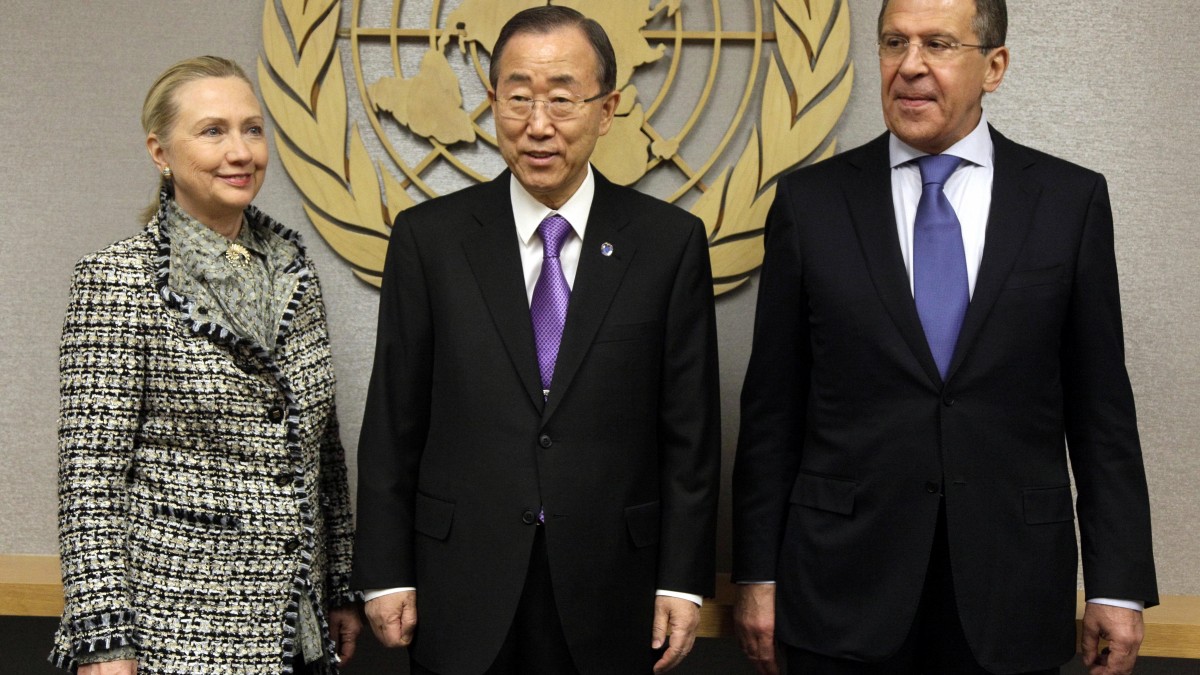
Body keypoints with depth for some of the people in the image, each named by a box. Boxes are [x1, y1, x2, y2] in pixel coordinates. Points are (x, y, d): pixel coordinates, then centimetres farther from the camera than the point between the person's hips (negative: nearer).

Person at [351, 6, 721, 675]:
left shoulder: (671, 241, -2)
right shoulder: (430, 236, -1)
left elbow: (690, 427, 0)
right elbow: (394, 420, 1)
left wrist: (683, 582, -2)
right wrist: (386, 574, 0)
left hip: (611, 593, 0)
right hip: (461, 592, 0)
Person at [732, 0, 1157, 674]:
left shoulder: (1072, 200, 1)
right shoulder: (810, 201, 0)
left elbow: (1101, 406, 2)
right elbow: (772, 407, 2)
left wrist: (1119, 584, 0)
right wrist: (758, 574, 1)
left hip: (1013, 593, 0)